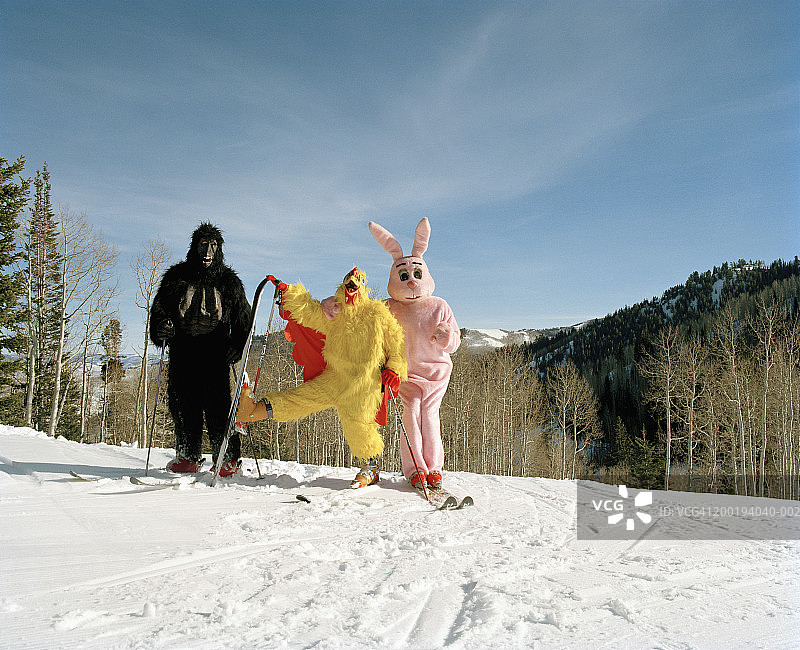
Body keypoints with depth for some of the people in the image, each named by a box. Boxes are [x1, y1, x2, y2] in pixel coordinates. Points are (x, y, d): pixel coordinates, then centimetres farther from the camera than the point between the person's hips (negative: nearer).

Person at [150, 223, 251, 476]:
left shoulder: (229, 281, 14)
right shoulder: (177, 276, 15)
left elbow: (242, 318, 14)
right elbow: (159, 306, 13)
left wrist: (238, 345, -2)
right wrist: (161, 326, -9)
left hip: (215, 350, -2)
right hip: (182, 348, 2)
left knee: (217, 402, -11)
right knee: (182, 402, -3)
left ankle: (227, 458, -7)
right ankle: (188, 456, 9)